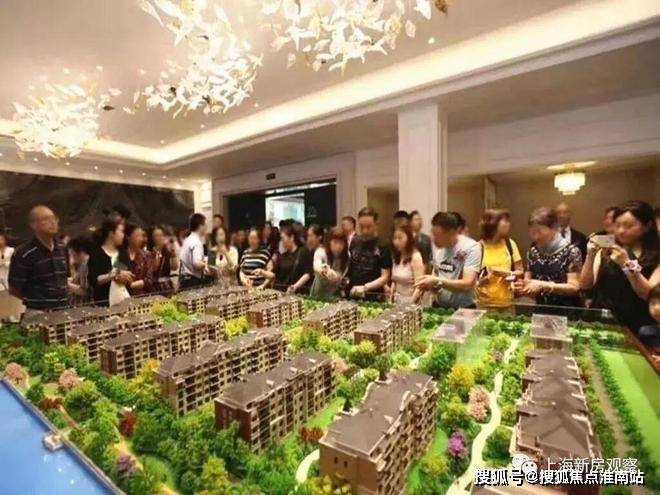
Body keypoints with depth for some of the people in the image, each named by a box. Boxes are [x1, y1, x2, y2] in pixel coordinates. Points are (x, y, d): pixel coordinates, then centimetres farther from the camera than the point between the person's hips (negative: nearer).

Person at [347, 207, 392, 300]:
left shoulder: (383, 245, -9)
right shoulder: (354, 242, 6)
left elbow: (385, 277, -11)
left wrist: (365, 287, -22)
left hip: (373, 297, -4)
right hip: (352, 294, 4)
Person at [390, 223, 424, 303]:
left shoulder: (415, 257, -14)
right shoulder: (396, 257, 6)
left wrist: (410, 303, -22)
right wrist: (390, 300, 5)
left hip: (410, 301, -6)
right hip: (397, 301, 6)